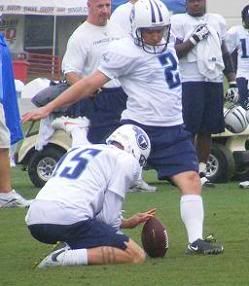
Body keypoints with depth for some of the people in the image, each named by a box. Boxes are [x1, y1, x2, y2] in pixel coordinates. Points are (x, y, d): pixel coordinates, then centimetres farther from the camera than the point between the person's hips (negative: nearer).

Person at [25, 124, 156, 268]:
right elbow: (109, 217, 4)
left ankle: (70, 248, 6)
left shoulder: (78, 150, 32)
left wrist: (126, 222, 40)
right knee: (137, 256, -5)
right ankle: (68, 257, -18)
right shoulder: (127, 161, 9)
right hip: (68, 219, -8)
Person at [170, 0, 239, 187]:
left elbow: (225, 54, 18)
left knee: (207, 129, 6)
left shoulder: (218, 21, 16)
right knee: (189, 129, -7)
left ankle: (202, 171, 13)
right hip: (190, 82, -5)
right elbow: (174, 52, -7)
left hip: (215, 81, 5)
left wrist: (233, 82, 14)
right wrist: (194, 39, -16)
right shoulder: (178, 22, 0)